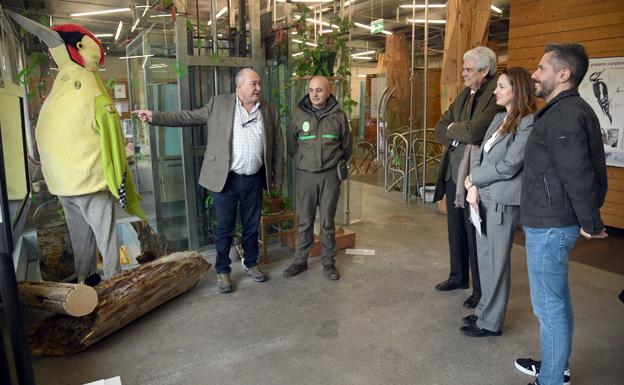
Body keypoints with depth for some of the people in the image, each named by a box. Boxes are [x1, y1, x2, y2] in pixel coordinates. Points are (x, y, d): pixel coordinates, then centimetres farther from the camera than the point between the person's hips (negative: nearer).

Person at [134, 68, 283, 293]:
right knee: (224, 228, 7)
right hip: (226, 179, -2)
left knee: (252, 226, 14)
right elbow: (189, 117, 0)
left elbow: (277, 146, 8)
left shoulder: (269, 112, 5)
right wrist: (154, 117, -8)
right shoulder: (218, 104, 0)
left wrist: (277, 178, 6)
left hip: (254, 180, 2)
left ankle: (251, 264, 33)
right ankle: (222, 271, 22)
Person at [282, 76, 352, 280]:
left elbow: (347, 145, 13)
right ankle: (300, 260, 21)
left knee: (328, 221, 6)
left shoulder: (339, 115, 0)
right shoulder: (299, 114, 0)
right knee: (305, 221, 7)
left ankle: (328, 262, 18)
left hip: (330, 175, 0)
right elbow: (291, 145, 11)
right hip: (305, 174, 0)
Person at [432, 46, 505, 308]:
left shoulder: (497, 94, -15)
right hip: (453, 171, 8)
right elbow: (440, 129, 10)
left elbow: (476, 130, -28)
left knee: (476, 234, 2)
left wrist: (452, 128, -8)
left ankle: (482, 291, 19)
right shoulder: (463, 95, 13)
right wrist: (459, 137, -10)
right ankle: (458, 276, 37)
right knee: (455, 228, 18)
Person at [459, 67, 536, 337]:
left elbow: (509, 166, -17)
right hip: (484, 197, 8)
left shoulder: (528, 123, -12)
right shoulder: (499, 118, 13)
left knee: (496, 262, 3)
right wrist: (473, 187, -3)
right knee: (484, 257, 15)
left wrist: (473, 179, -7)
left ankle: (490, 322, 17)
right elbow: (480, 154, 11)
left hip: (503, 201, -8)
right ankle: (485, 310, 30)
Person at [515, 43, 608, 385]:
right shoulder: (571, 110, 13)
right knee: (558, 300, 21)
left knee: (549, 306, 1)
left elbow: (578, 175, -24)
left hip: (549, 226, -11)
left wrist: (590, 224, -13)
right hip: (551, 222, 11)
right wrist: (589, 218, 18)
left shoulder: (564, 115, -20)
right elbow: (589, 172, 16)